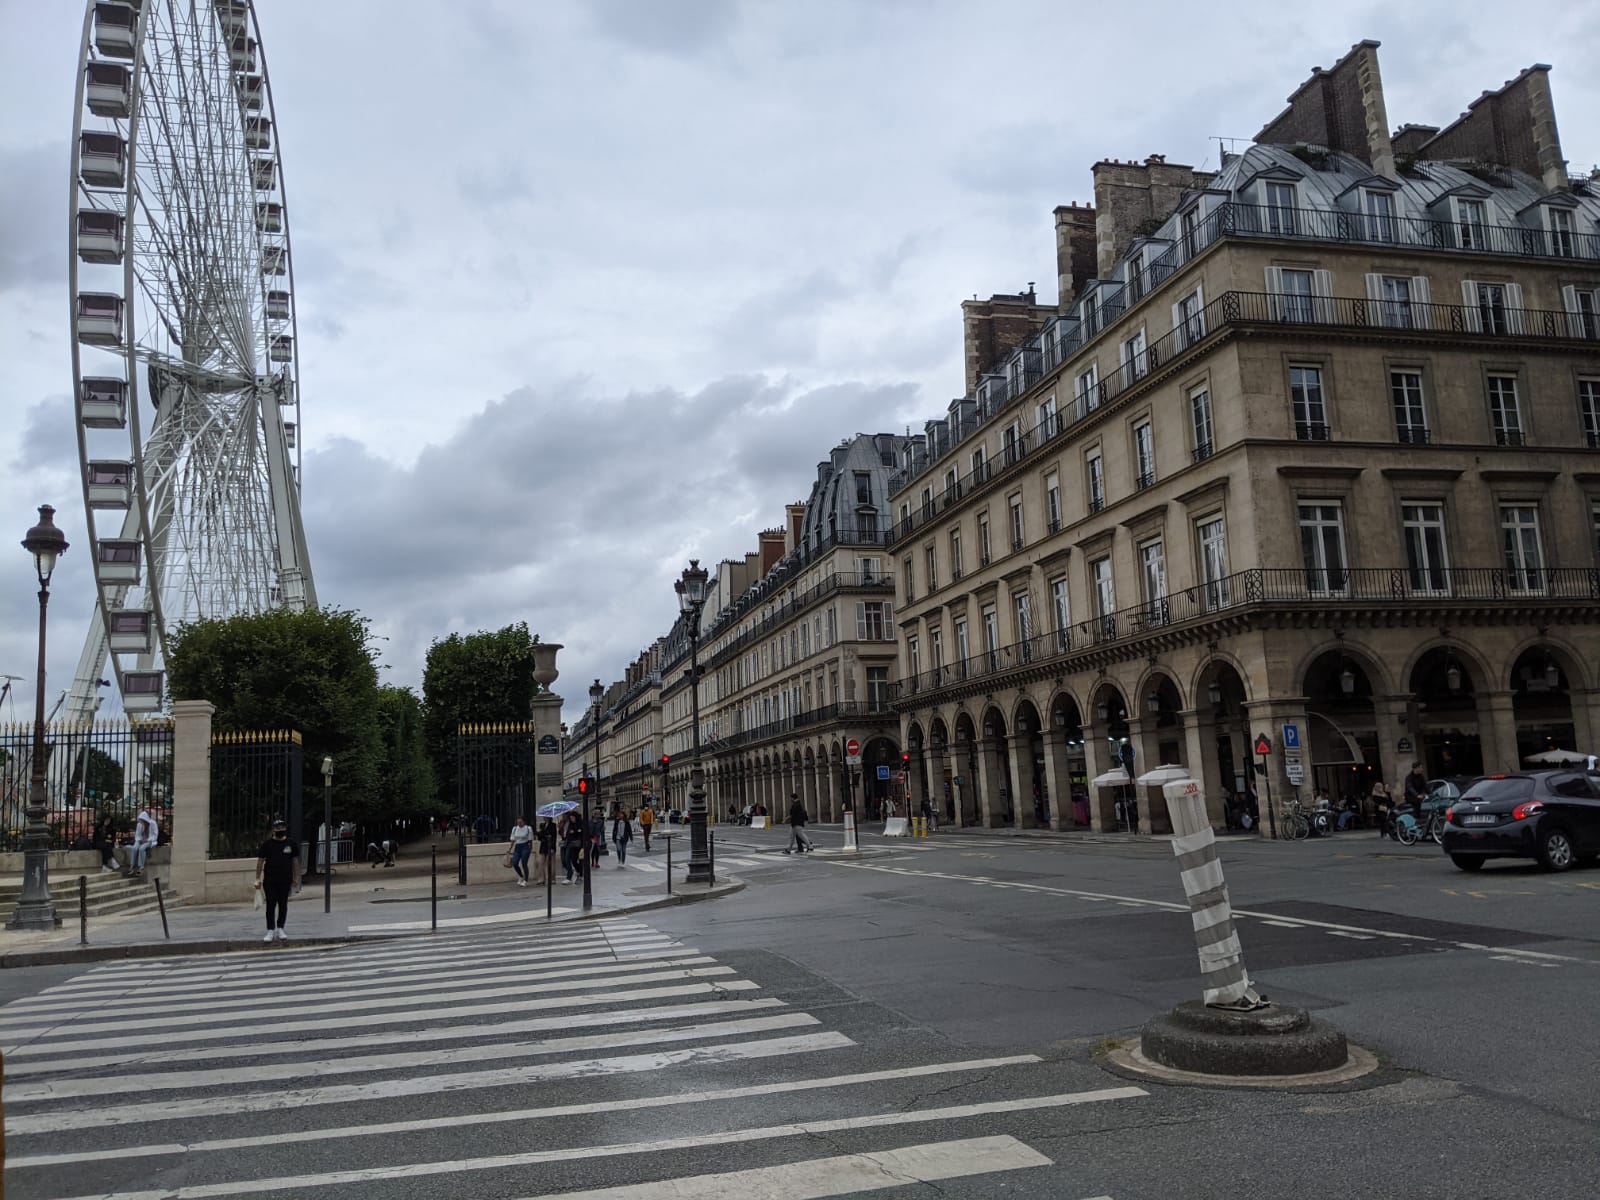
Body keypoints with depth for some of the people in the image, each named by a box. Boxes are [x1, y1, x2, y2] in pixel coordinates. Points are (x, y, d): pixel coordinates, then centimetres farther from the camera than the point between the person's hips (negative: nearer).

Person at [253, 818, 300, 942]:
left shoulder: (290, 844, 6)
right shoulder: (267, 844, 1)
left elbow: (295, 861, 10)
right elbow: (260, 861, 2)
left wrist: (296, 878, 7)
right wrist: (258, 878, -3)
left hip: (285, 880, 2)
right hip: (269, 880, -2)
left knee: (283, 904, 7)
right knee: (271, 905, -1)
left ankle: (280, 929, 19)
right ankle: (270, 931, 4)